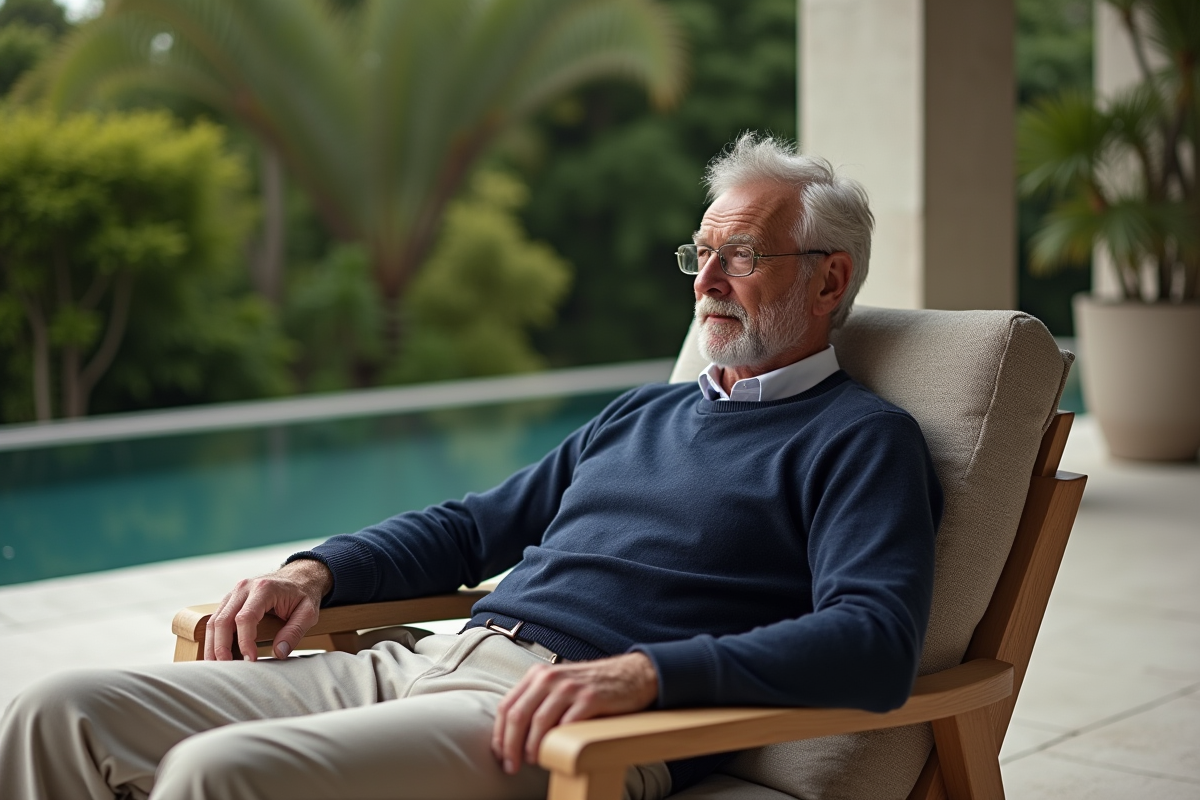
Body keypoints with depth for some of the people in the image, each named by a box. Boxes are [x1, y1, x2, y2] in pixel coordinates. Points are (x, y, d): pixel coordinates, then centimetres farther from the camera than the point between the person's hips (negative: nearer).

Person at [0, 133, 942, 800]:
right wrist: (319, 570, 14)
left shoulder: (860, 440, 3)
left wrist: (648, 670, -27)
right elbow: (479, 524, 32)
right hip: (425, 662, 9)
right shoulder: (643, 412, 27)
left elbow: (875, 643, -15)